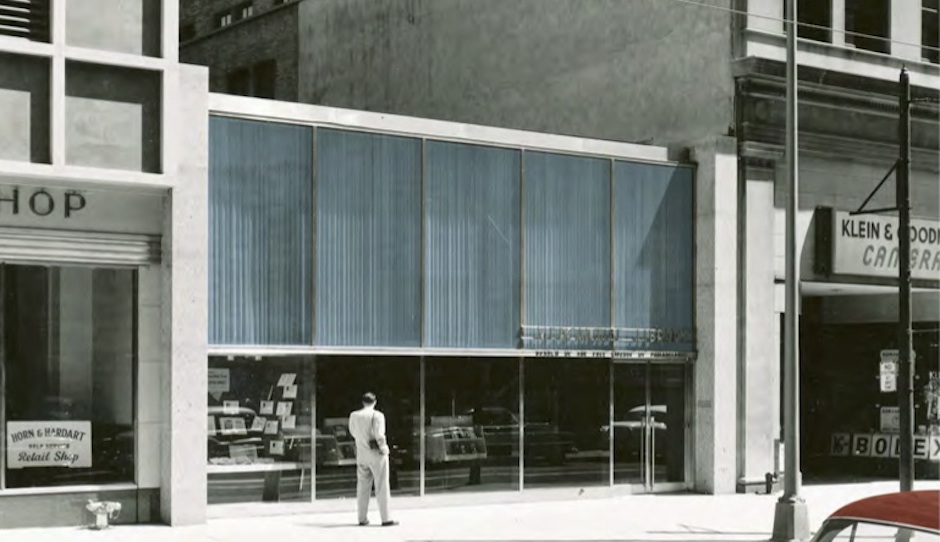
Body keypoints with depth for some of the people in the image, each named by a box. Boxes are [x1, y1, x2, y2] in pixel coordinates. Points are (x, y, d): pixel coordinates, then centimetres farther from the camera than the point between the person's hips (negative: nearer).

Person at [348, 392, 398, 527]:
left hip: (361, 454, 5)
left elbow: (353, 433, 12)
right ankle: (386, 519, -2)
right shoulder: (377, 416, -13)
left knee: (362, 487, 12)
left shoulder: (354, 416, 1)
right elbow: (379, 436, -18)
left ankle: (362, 518, 14)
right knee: (382, 487, 0)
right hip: (376, 455, -5)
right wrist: (384, 448, -4)